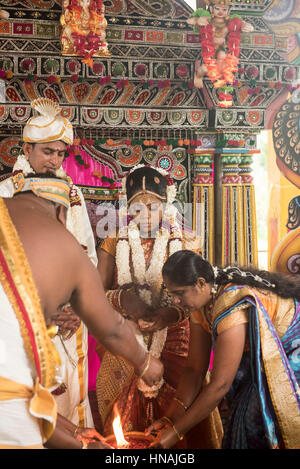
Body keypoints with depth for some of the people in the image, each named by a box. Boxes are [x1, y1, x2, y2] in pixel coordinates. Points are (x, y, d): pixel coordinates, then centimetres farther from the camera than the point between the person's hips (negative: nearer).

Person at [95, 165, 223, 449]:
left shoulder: (185, 245, 4)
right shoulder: (113, 246, 5)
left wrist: (172, 313, -18)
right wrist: (122, 298, -20)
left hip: (174, 344, 0)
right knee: (127, 422, 2)